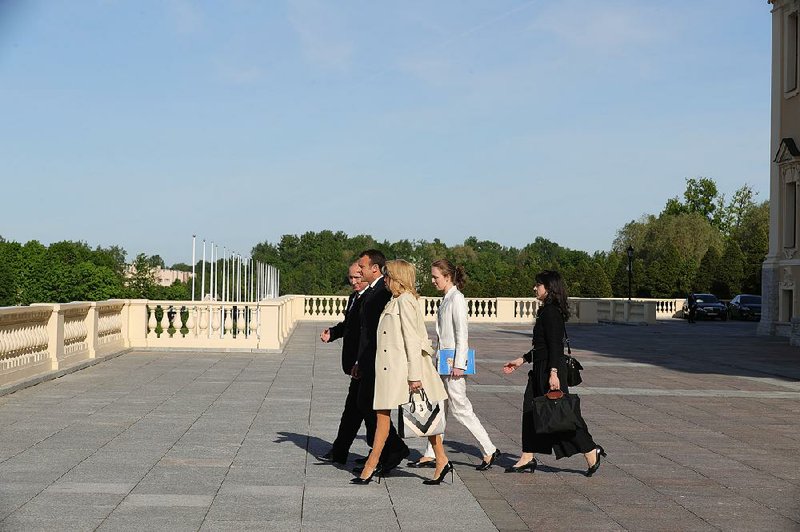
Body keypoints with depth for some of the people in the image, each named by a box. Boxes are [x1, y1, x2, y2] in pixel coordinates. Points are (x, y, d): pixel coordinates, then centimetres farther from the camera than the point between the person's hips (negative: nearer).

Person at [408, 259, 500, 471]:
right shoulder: (446, 299, 14)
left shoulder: (457, 298, -13)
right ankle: (430, 455, 14)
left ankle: (490, 450, 2)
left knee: (460, 408, -6)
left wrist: (459, 364, -21)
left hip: (453, 361, -9)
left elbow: (462, 333, -18)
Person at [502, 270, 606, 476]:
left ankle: (591, 451, 4)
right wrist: (521, 360, 25)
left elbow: (555, 346, -21)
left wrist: (553, 373, -26)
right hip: (541, 368, 11)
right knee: (531, 411, 10)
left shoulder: (551, 312, -16)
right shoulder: (547, 311, 15)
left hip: (550, 368, -11)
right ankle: (528, 458, 15)